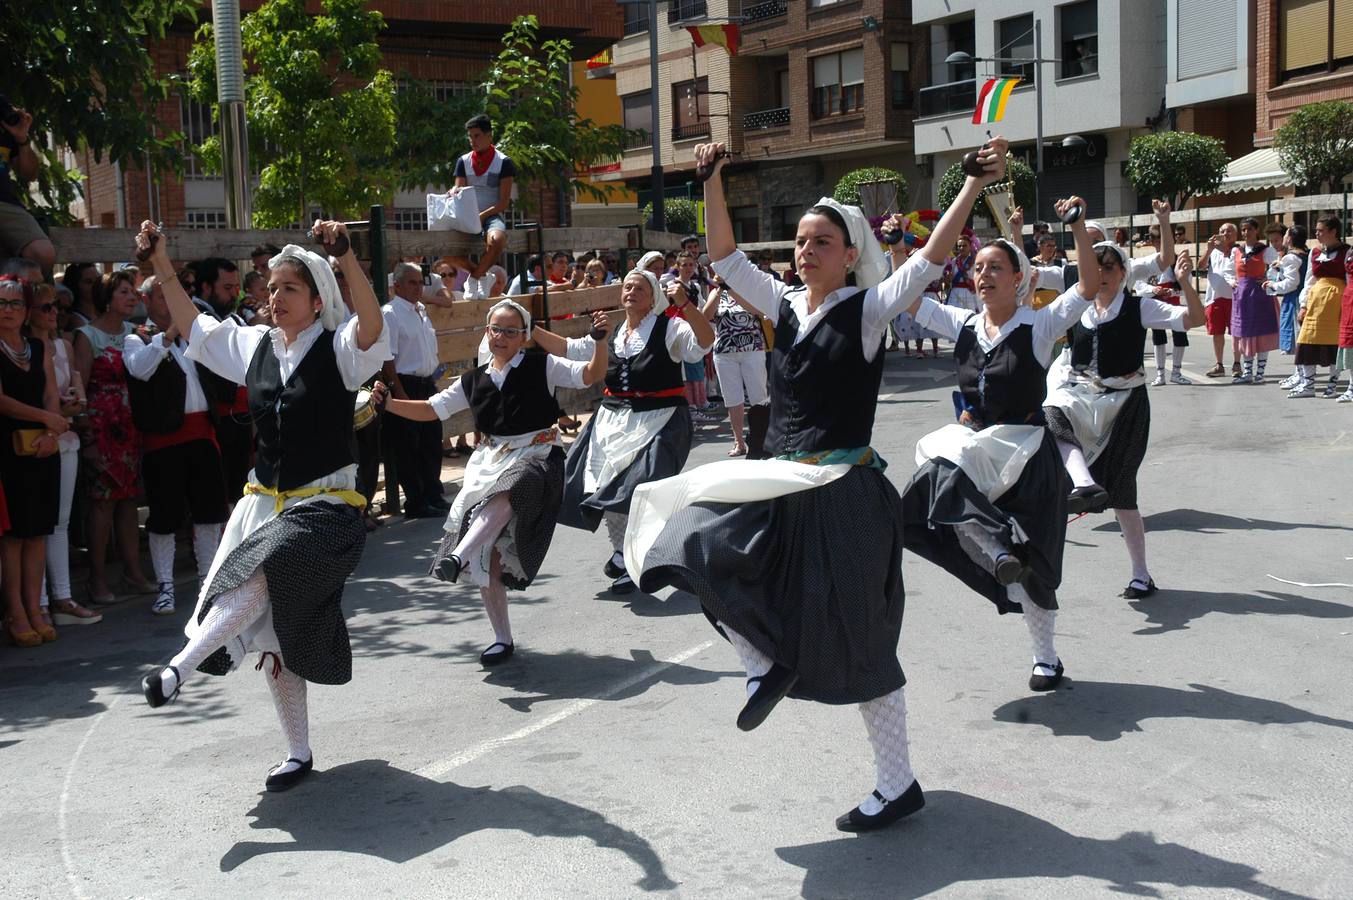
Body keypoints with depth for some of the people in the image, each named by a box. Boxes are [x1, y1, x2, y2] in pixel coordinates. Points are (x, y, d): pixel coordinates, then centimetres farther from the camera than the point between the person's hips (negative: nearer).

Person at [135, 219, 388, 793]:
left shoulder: (339, 348, -8)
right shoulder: (255, 346, 9)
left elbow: (372, 326, -29)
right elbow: (192, 325, 20)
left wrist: (346, 260, -41)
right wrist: (162, 266, 10)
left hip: (325, 506, -6)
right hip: (265, 503, 6)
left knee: (264, 573, -34)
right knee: (273, 626, 6)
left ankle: (182, 665, -31)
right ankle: (298, 753, 17)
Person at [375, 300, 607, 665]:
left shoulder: (542, 367, 2)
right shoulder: (474, 381, 13)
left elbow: (592, 374, -6)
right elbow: (431, 409, 14)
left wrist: (600, 340, -23)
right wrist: (388, 403, 0)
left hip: (537, 458, -4)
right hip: (489, 463, 4)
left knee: (506, 491, -41)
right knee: (488, 554, -2)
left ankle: (458, 555, -48)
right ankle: (503, 639, 9)